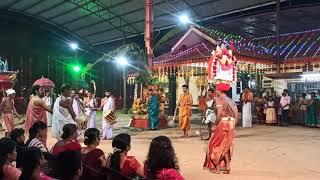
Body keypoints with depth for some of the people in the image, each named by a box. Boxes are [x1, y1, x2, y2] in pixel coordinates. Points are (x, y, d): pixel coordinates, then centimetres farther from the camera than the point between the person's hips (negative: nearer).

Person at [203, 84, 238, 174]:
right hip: (231, 124, 7)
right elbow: (236, 114, 11)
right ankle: (227, 165, 8)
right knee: (226, 145, 18)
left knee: (216, 145, 8)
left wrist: (216, 124, -8)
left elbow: (220, 113, -18)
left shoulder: (218, 99, -5)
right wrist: (233, 126, 15)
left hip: (223, 122, -6)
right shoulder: (230, 100, 16)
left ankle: (217, 168, 11)